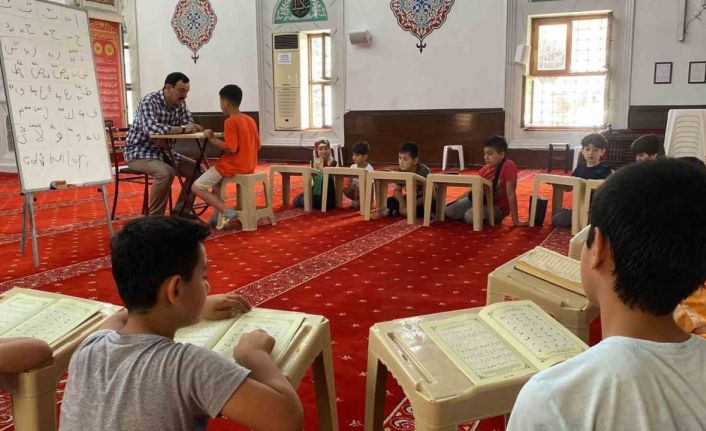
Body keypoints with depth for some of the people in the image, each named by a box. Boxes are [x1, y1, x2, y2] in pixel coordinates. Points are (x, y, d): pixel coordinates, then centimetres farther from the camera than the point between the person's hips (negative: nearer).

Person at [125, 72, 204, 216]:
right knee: (166, 172, -33)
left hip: (163, 152, 8)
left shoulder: (180, 104, 2)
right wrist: (182, 129, -37)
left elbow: (190, 126, -2)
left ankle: (180, 211, 7)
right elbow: (151, 128, -38)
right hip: (139, 152, -8)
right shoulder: (149, 101, -21)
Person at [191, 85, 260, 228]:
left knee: (196, 187, 2)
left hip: (233, 166, -9)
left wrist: (212, 138, -13)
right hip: (249, 166, 9)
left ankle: (227, 212, -12)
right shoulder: (250, 120, 9)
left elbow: (231, 148, -23)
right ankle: (217, 214, 19)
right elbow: (257, 145, 12)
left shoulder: (230, 121, -16)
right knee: (215, 176, 32)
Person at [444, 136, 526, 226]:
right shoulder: (485, 169, -3)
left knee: (470, 216, -33)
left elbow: (510, 193, -23)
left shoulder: (508, 166, -22)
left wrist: (515, 221, -20)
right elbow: (472, 190, 6)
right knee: (448, 210, -11)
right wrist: (454, 203, 0)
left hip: (497, 208, -5)